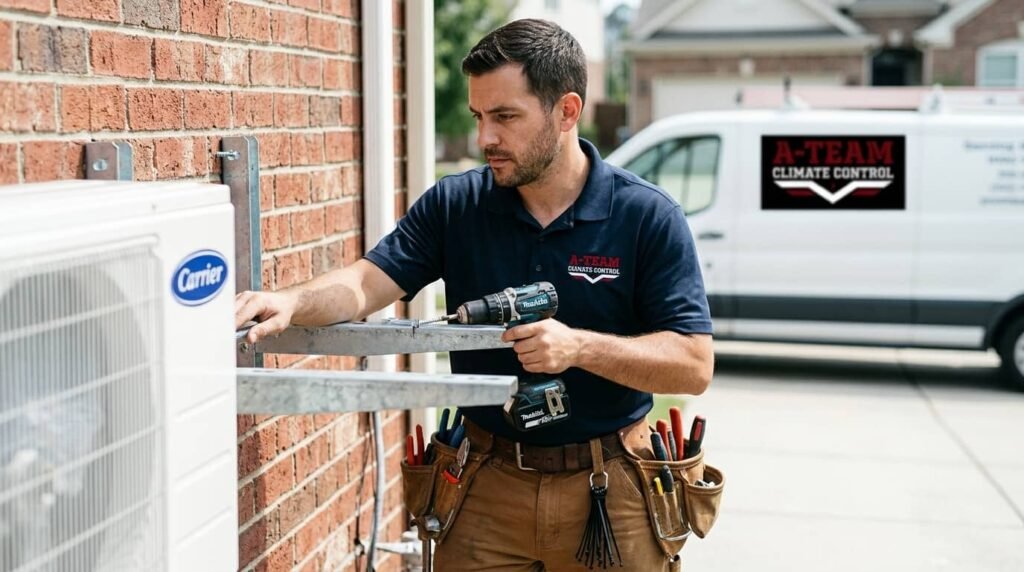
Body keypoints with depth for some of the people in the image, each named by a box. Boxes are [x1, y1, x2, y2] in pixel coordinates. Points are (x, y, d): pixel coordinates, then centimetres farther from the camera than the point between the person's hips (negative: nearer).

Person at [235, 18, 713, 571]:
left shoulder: (648, 218, -9)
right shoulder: (454, 204, -1)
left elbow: (694, 366, -12)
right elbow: (367, 282, -10)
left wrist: (580, 347, -25)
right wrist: (293, 302, -30)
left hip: (610, 487, -1)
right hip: (487, 484, 2)